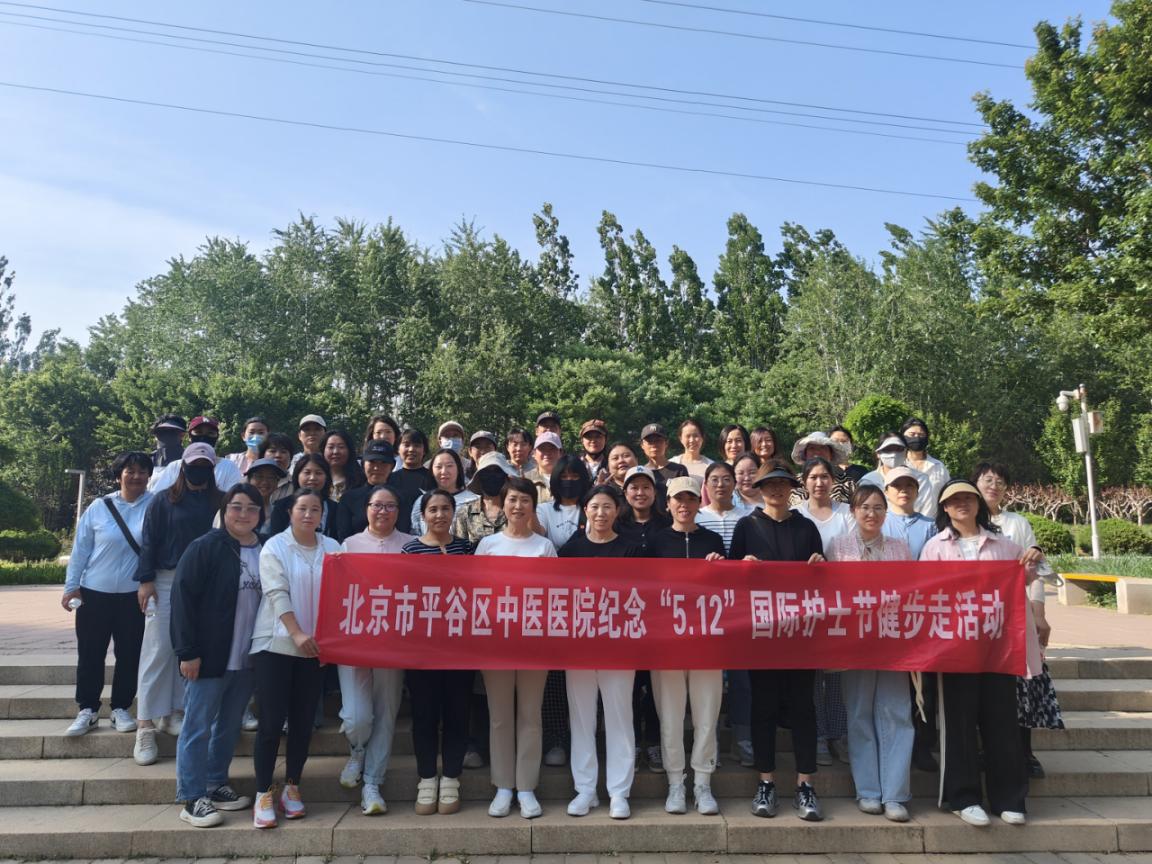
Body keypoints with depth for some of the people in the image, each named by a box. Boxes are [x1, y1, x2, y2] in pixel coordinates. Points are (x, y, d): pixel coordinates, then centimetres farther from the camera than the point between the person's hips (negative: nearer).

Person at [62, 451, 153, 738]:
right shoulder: (98, 507, -2)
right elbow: (80, 549, 3)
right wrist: (71, 586, 2)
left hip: (134, 595, -1)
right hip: (94, 593, 1)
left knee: (129, 655, 7)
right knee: (90, 654, 8)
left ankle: (121, 709, 22)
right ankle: (87, 710, 22)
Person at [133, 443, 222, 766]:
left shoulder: (217, 503, 7)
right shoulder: (164, 500, 2)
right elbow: (149, 540, -1)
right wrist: (145, 580, -9)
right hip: (166, 581, -2)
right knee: (158, 650, -3)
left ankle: (176, 712, 17)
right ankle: (145, 725, 0)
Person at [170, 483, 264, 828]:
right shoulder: (204, 547, -9)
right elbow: (183, 597, -12)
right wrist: (188, 651, -16)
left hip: (246, 657, 6)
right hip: (208, 656, -5)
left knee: (230, 726, 16)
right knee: (198, 728, 3)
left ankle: (216, 785, 30)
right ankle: (192, 798, 13)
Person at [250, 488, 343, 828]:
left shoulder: (332, 548, 6)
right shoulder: (275, 547, -2)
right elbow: (277, 593, -11)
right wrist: (297, 633, -21)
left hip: (314, 647, 3)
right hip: (276, 644, -3)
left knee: (303, 721, 8)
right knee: (271, 721, -2)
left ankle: (292, 788, 23)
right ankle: (263, 795, 10)